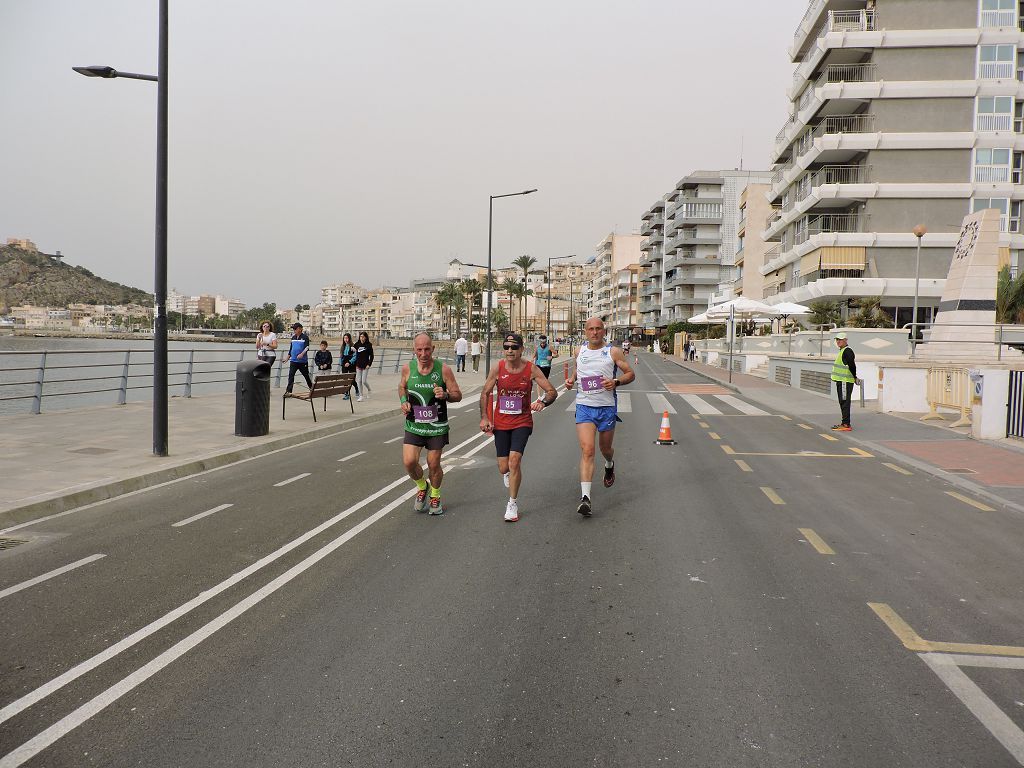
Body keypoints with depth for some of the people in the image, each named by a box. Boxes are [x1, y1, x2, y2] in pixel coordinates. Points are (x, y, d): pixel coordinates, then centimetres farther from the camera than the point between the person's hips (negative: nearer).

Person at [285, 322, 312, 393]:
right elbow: (290, 348, 19)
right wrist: (288, 357, 15)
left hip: (303, 361, -4)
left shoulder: (305, 337, -6)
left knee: (306, 375, 9)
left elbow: (307, 348, -14)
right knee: (291, 375, -6)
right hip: (293, 360, 4)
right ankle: (288, 391, -8)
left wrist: (302, 354, -30)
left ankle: (311, 387, 28)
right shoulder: (293, 337, 12)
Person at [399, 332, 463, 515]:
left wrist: (445, 395, -27)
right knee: (409, 462, -10)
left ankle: (435, 496, 34)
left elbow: (458, 395, -5)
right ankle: (422, 486, 23)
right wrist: (403, 401, -4)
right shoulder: (407, 368, -5)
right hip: (413, 425, 2)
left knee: (434, 465, 6)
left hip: (437, 426, -1)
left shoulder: (443, 369, -12)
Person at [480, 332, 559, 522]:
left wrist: (543, 402, -27)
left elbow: (552, 392, -6)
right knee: (503, 467, 4)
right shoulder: (498, 368, -6)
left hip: (522, 422, -2)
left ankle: (513, 504, 1)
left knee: (514, 460, -17)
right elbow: (485, 393, 5)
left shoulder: (531, 369, -9)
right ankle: (508, 473, 45)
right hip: (500, 423, 2)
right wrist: (484, 417, -3)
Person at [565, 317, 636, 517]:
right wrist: (571, 379, 8)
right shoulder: (580, 351, 8)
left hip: (607, 408, 0)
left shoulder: (613, 352, -2)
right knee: (587, 450, -15)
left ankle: (610, 465, 56)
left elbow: (630, 374, 2)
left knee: (605, 449, 17)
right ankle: (585, 497, -19)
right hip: (584, 407, 1)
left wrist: (616, 382, -17)